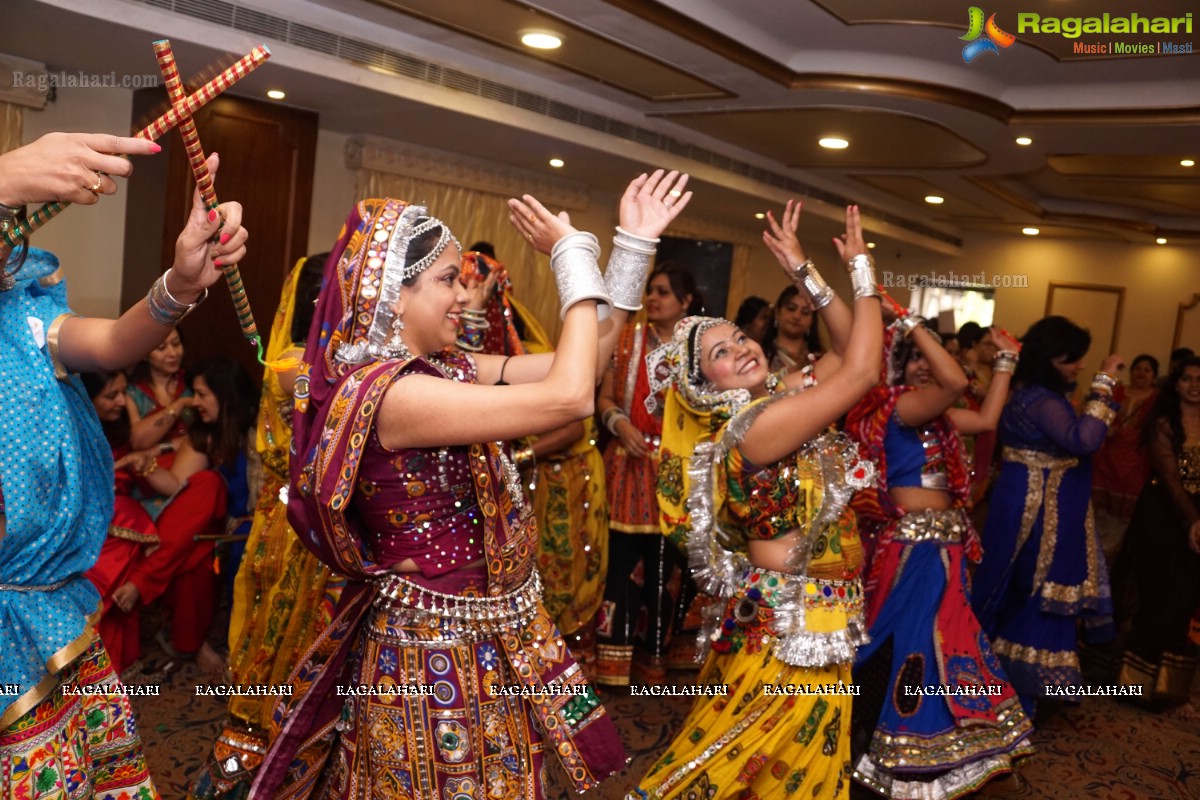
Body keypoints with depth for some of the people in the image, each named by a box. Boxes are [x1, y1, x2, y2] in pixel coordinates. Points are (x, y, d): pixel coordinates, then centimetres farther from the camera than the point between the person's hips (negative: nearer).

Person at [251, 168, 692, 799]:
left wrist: (635, 242, 1)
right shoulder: (384, 391, -25)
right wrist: (572, 253, -19)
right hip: (436, 653, -8)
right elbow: (569, 397, -30)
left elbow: (585, 357, 5)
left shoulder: (448, 370, 2)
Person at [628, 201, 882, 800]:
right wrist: (862, 268, -18)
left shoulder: (777, 397, 2)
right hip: (794, 621, -9)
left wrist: (802, 268, -1)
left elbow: (846, 351, 6)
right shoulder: (760, 425, -25)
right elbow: (861, 373, -27)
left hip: (816, 615, 9)